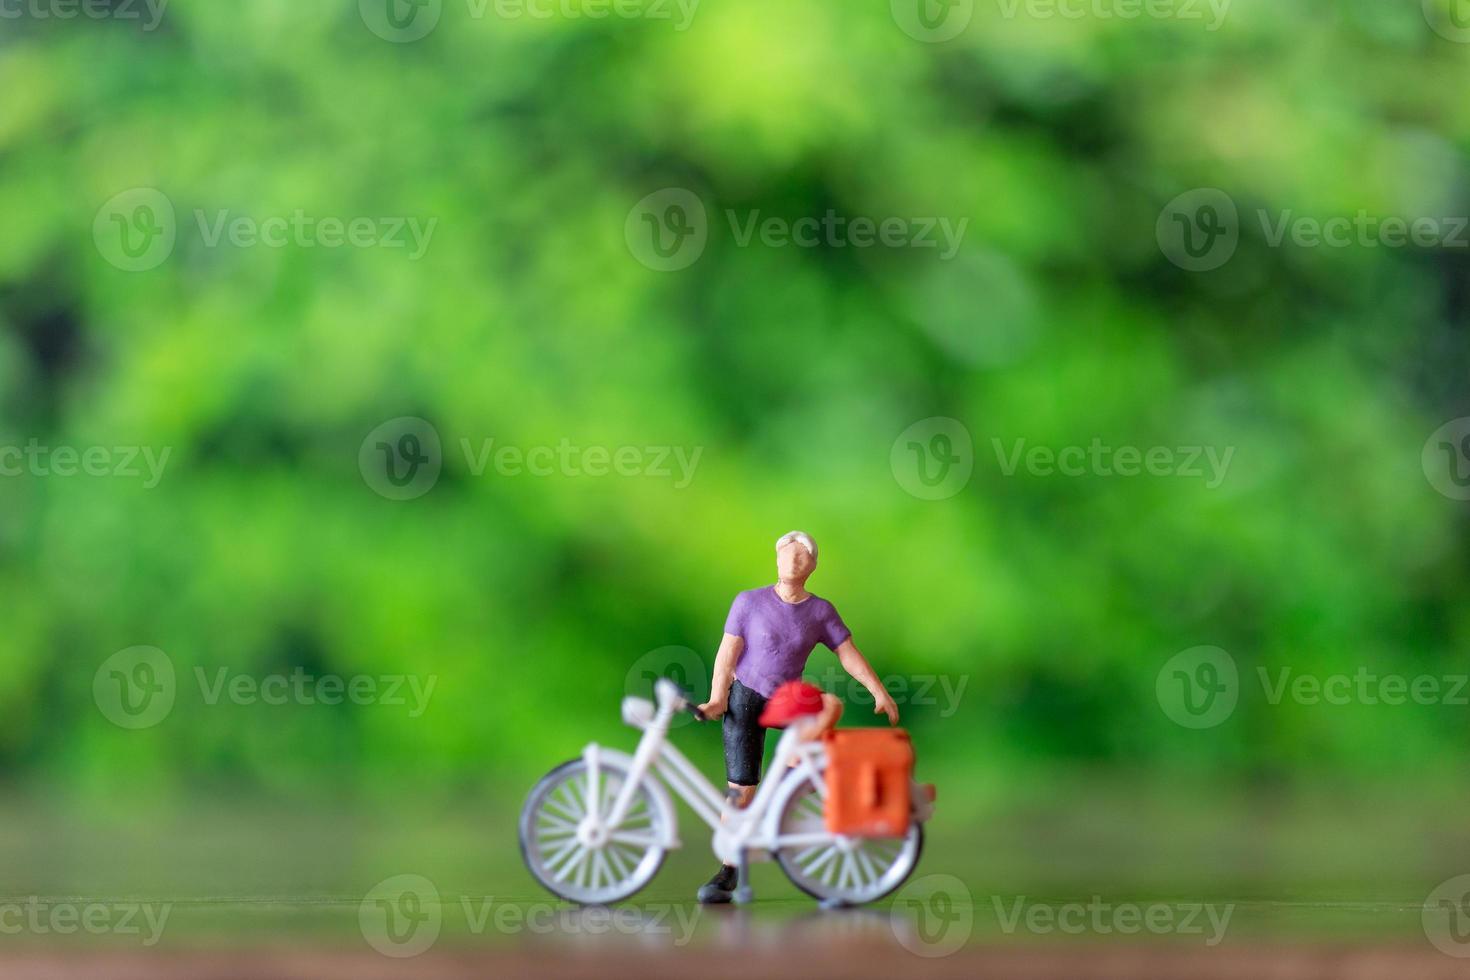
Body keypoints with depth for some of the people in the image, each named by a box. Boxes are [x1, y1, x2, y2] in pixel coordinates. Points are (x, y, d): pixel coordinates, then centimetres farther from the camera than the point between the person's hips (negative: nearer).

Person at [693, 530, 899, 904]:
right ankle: (728, 872, -1)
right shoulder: (750, 602, -5)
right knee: (741, 789, -9)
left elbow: (849, 654, -1)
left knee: (831, 705, -27)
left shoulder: (820, 611, 1)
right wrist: (717, 700, -15)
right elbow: (728, 653, -5)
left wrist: (879, 693, -11)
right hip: (745, 700, -2)